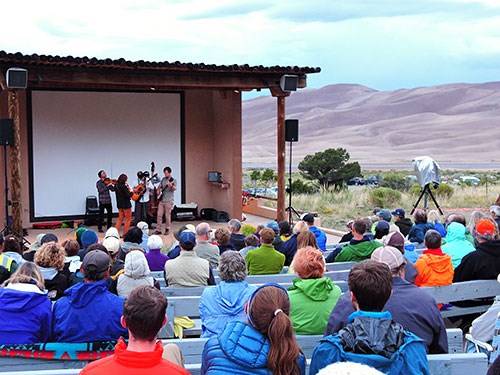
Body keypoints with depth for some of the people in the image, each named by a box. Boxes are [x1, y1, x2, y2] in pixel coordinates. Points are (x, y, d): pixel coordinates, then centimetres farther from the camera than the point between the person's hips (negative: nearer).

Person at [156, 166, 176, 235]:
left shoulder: (173, 180, -4)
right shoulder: (163, 179, 12)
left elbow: (174, 188, -20)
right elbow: (159, 186, 24)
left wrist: (171, 185, -42)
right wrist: (158, 190, 3)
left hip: (168, 201, -5)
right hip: (162, 200, 5)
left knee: (167, 216, 0)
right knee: (159, 215, 2)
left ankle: (167, 229, 13)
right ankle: (158, 230, 6)